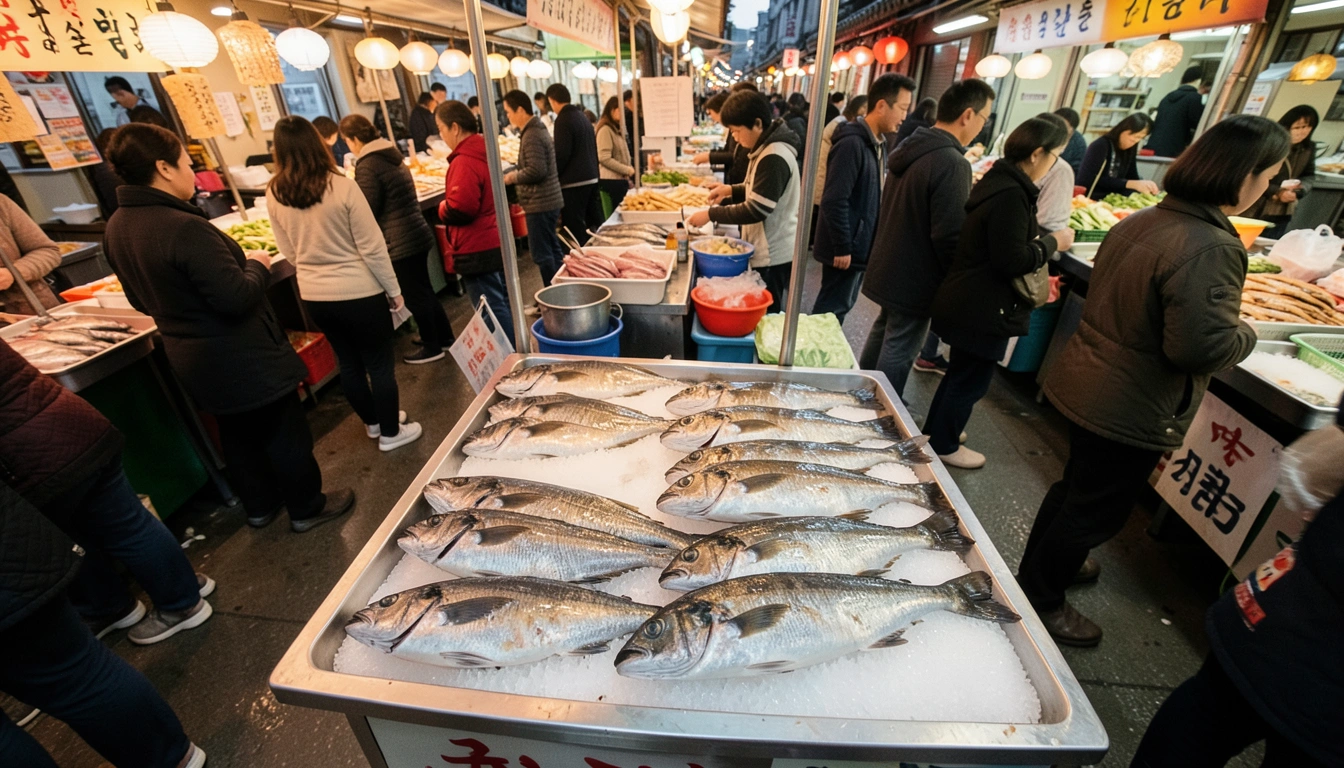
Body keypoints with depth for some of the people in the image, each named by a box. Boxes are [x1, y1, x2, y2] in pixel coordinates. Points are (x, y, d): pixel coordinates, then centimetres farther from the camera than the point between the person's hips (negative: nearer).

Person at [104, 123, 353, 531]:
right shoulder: (184, 227, -27)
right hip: (242, 358, -8)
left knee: (238, 434, 23)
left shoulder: (117, 227, 2)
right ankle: (307, 507, 24)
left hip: (192, 359, 9)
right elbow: (237, 298, -26)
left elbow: (141, 300, 12)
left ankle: (260, 505, 39)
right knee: (285, 432, 9)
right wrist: (257, 265, -9)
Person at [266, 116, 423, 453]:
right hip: (358, 293, -5)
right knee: (379, 363, 9)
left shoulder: (274, 196, -1)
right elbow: (372, 247, -15)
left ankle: (373, 421, 36)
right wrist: (394, 289, -4)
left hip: (313, 296, 5)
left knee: (348, 362, 19)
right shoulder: (342, 187, -16)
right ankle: (390, 432, 21)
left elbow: (288, 251, 10)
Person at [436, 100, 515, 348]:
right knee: (504, 303, 18)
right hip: (497, 243, 10)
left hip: (477, 250, -10)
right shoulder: (482, 153, 11)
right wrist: (450, 205, 11)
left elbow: (459, 210, -26)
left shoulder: (464, 162, -19)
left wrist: (443, 208, -6)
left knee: (493, 311, -1)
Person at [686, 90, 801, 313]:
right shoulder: (767, 148, 10)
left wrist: (711, 214, -19)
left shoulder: (773, 158, -22)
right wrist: (732, 190, 6)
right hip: (769, 249, 10)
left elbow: (756, 211, -24)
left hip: (772, 254, -10)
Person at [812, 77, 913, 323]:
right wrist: (842, 247, -21)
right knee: (831, 310, 0)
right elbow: (834, 201, -23)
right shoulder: (852, 144, -18)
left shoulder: (877, 144, 12)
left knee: (843, 306, 17)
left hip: (860, 244, 9)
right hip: (846, 248, -9)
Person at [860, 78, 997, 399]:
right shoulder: (951, 163, -22)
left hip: (888, 268, 9)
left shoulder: (910, 149, 6)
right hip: (917, 279, -9)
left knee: (883, 331, 22)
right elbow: (949, 236, -23)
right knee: (898, 352, 2)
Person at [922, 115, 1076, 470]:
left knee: (961, 371, 23)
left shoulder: (998, 181, 8)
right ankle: (943, 445, 22)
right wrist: (1052, 242, -10)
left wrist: (1042, 242, 7)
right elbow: (1012, 260, -24)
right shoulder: (1011, 195, -22)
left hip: (968, 302, 10)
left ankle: (934, 430, 38)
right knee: (971, 380, 5)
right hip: (982, 309, -10)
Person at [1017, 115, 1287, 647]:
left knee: (1076, 487, 28)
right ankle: (1040, 600, 28)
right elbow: (1201, 347, -27)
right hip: (1130, 412, -9)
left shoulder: (1140, 221, 2)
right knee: (1096, 513, 10)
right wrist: (1248, 334, -5)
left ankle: (1047, 563, 50)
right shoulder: (1210, 248, -24)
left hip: (1083, 384, 9)